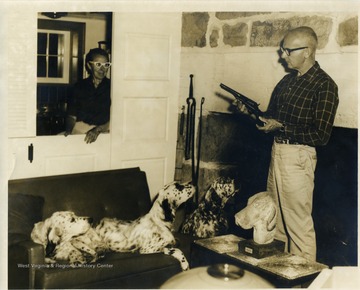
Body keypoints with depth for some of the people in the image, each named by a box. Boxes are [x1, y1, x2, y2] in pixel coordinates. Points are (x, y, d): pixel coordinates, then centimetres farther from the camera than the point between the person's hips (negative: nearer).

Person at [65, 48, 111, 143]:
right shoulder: (79, 86, 12)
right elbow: (72, 116, 12)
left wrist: (98, 129, -16)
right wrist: (68, 131, -8)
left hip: (103, 133, -1)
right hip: (78, 132, 1)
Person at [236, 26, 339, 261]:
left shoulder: (324, 85, -13)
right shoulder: (288, 80, 11)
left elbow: (321, 135, -18)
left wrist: (281, 127, -17)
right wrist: (252, 112, 2)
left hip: (298, 157, -8)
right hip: (277, 151, 8)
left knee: (299, 224, -3)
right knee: (276, 219, 18)